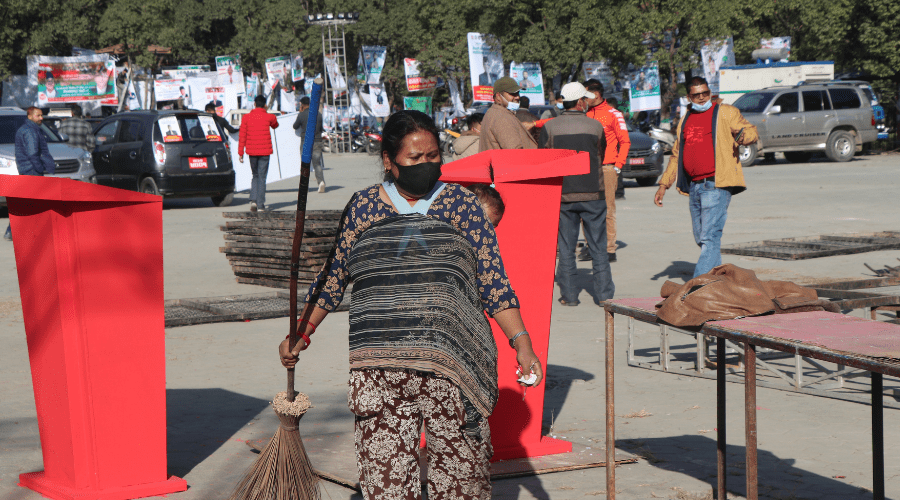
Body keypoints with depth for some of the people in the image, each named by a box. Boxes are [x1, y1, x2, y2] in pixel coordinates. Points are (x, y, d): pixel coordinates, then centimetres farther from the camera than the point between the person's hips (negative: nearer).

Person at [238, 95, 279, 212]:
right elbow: (275, 125, 22)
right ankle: (261, 205, -1)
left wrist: (240, 153, 4)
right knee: (262, 177, 3)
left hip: (252, 151, 2)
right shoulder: (269, 117, -2)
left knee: (255, 176, 17)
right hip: (265, 151, -2)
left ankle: (253, 200, -1)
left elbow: (242, 136, 0)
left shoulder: (246, 117, 1)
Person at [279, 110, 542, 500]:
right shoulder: (362, 208, 11)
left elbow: (493, 283, 5)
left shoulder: (461, 205, 8)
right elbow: (331, 279, 21)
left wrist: (521, 342, -6)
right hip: (379, 371, 1)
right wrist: (300, 336, 21)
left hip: (452, 366, -1)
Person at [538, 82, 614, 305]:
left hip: (562, 195, 1)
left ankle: (569, 294, 8)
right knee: (598, 247, 7)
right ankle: (603, 293, 8)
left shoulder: (549, 127, -4)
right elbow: (601, 156, 9)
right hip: (593, 194, 0)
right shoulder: (596, 126, -3)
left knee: (566, 247, 8)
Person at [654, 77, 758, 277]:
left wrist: (744, 136, -23)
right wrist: (664, 185, 21)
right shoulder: (685, 121, 20)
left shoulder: (725, 113, 5)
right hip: (694, 186, 7)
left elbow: (751, 131, 1)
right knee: (701, 239, 10)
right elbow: (676, 155, 26)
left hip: (716, 185, -7)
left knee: (709, 238, -14)